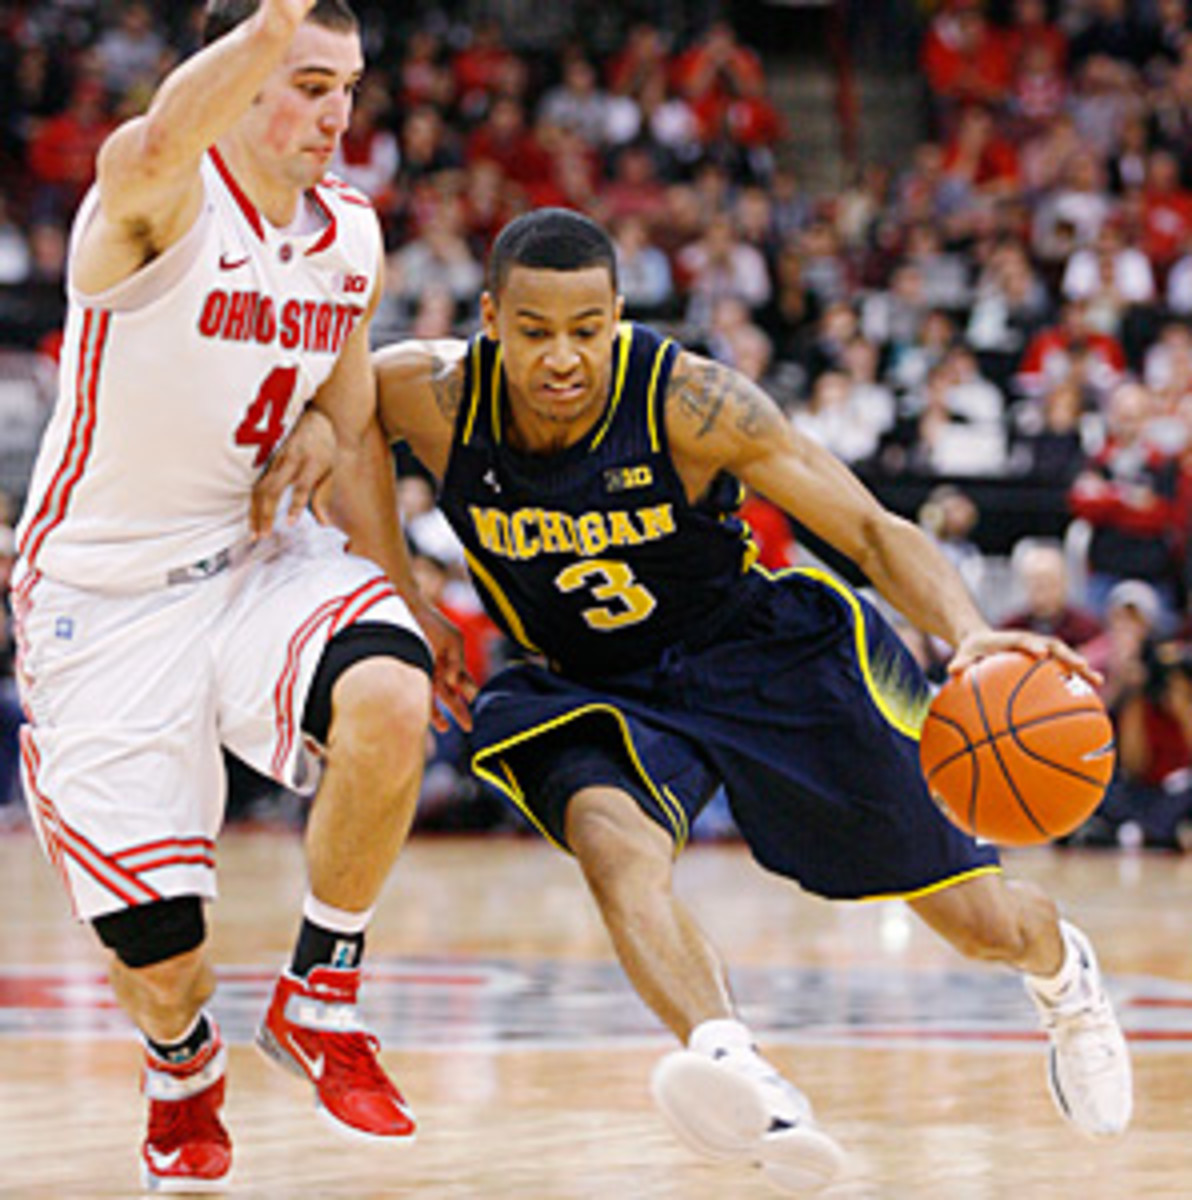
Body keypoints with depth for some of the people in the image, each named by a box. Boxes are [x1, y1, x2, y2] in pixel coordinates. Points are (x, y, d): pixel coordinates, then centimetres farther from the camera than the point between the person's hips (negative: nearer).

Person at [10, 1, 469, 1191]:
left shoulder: (349, 235, 3)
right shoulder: (157, 195, -17)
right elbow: (165, 141, -44)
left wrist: (398, 593, 10)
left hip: (258, 560, 4)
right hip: (102, 596, -4)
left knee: (390, 697, -31)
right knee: (159, 963, -6)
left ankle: (320, 1001, -8)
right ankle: (182, 1068, 35)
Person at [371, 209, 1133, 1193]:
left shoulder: (687, 401, -26)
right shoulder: (435, 397, -21)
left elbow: (875, 530, -24)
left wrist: (968, 635, -43)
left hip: (762, 657, -1)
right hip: (595, 688, 1)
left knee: (980, 921, 5)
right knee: (614, 842, -36)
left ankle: (1064, 976, 41)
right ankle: (733, 1069, -57)